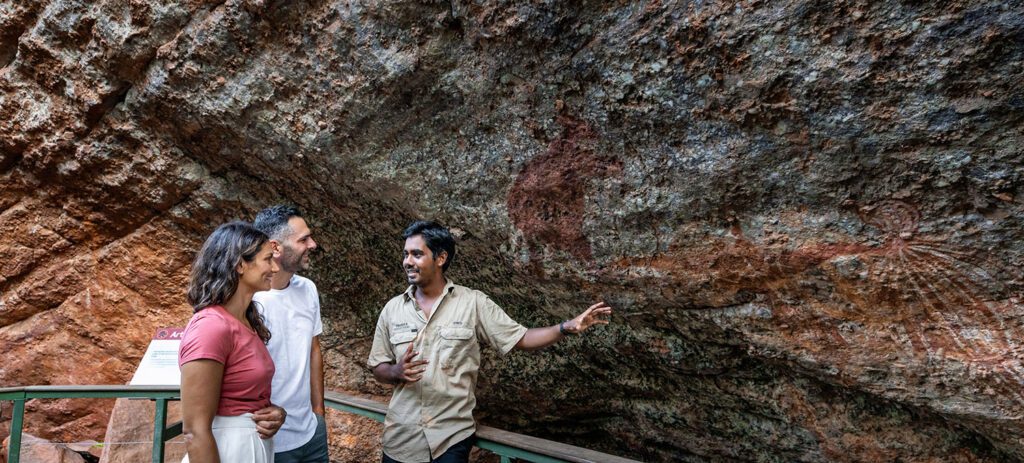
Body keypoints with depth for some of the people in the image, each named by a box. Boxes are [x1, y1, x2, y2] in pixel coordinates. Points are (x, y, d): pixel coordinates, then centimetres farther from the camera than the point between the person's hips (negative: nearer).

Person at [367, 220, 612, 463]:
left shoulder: (473, 302, -6)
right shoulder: (392, 309, 1)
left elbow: (521, 338, -6)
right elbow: (378, 369, 7)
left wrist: (567, 327, -19)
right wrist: (396, 372, -16)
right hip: (401, 437, 3)